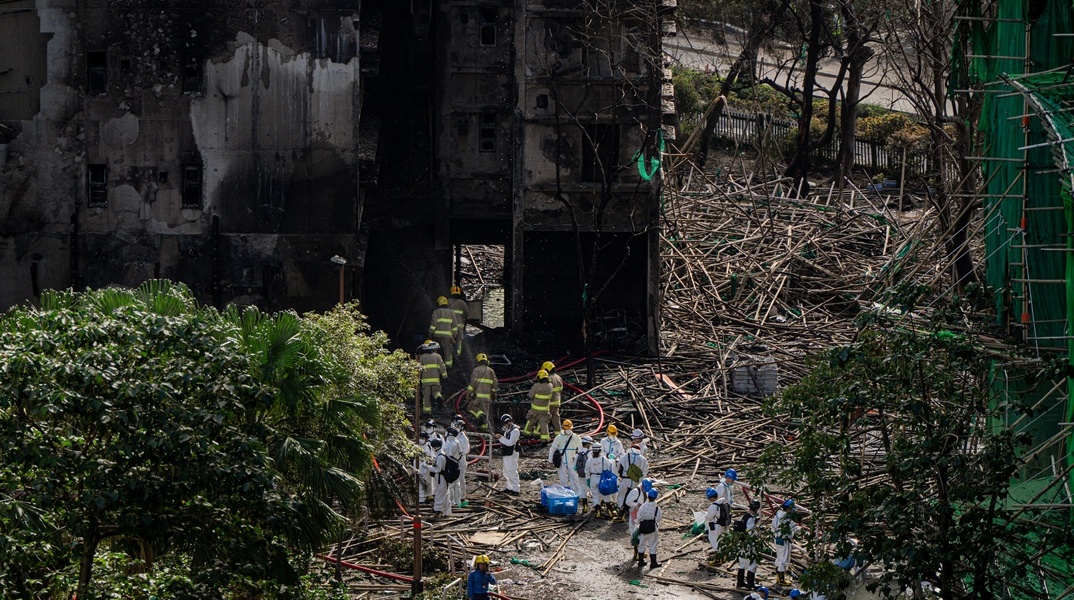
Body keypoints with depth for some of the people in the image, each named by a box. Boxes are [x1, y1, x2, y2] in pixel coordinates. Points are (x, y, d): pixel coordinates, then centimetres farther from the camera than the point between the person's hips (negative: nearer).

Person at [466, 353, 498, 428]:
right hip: (487, 395, 4)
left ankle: (480, 414, -20)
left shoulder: (476, 370, -3)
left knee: (472, 408, 6)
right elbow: (495, 383, 12)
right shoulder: (491, 371, 12)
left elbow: (473, 382, -11)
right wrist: (494, 392, 22)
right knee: (485, 410, 10)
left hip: (478, 394, -4)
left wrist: (469, 391, -7)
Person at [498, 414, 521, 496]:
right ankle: (510, 487, 28)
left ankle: (515, 490, -7)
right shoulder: (507, 430, 13)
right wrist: (502, 443, 5)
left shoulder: (515, 431, -17)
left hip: (512, 454, -10)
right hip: (506, 454, 10)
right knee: (506, 471, 17)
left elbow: (510, 442, -24)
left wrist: (501, 438, -19)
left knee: (512, 471, -10)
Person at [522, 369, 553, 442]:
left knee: (531, 420, 18)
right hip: (545, 408, 3)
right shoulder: (550, 386, -9)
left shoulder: (536, 386, -22)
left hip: (536, 408, -3)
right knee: (544, 422, 9)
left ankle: (527, 431, 34)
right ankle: (545, 437, 3)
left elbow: (530, 395, -10)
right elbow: (550, 397, 5)